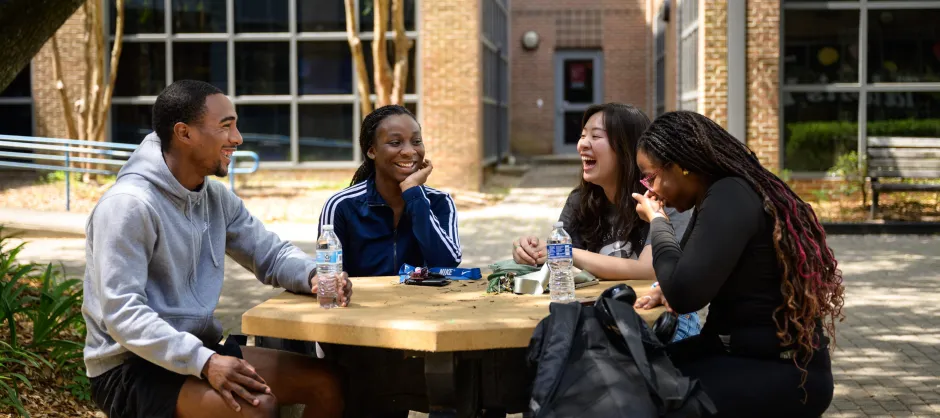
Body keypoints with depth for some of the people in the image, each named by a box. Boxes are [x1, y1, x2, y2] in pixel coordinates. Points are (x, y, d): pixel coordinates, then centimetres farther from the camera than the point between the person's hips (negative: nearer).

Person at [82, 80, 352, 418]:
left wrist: (315, 275, -12)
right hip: (132, 367, -8)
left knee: (326, 383, -1)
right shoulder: (129, 204, -20)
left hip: (200, 348, 8)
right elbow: (122, 313, -26)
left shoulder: (216, 197, 6)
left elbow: (272, 254, 12)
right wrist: (204, 362, -35)